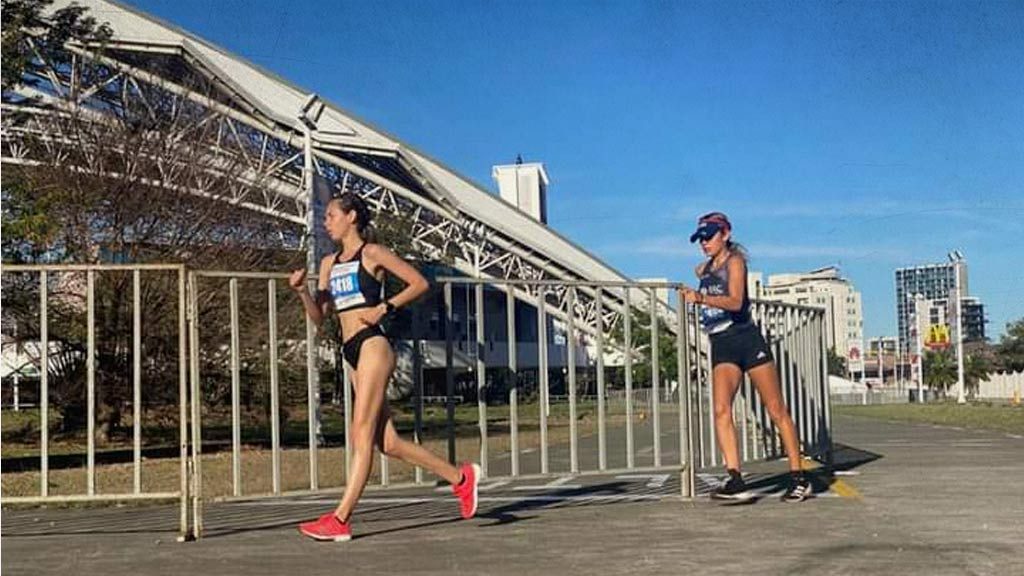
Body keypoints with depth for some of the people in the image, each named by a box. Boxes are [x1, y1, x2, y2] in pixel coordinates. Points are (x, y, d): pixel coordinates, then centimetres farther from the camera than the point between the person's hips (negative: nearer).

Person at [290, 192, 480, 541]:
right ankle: (460, 478, 17)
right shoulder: (330, 263, 19)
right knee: (387, 442, 6)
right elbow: (319, 317, 15)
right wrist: (302, 291, -2)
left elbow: (420, 283, -2)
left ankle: (341, 519, -9)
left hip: (373, 346, -8)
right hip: (352, 354, 8)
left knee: (362, 434, -9)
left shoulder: (372, 254, 0)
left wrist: (385, 308, -11)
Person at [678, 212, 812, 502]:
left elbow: (735, 302, -23)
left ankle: (798, 479, 11)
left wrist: (700, 298, -34)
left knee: (777, 411, 2)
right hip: (721, 348, 5)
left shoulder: (735, 261, -5)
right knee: (721, 410, -18)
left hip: (747, 340, -5)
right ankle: (735, 480, -24)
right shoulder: (703, 269, 15)